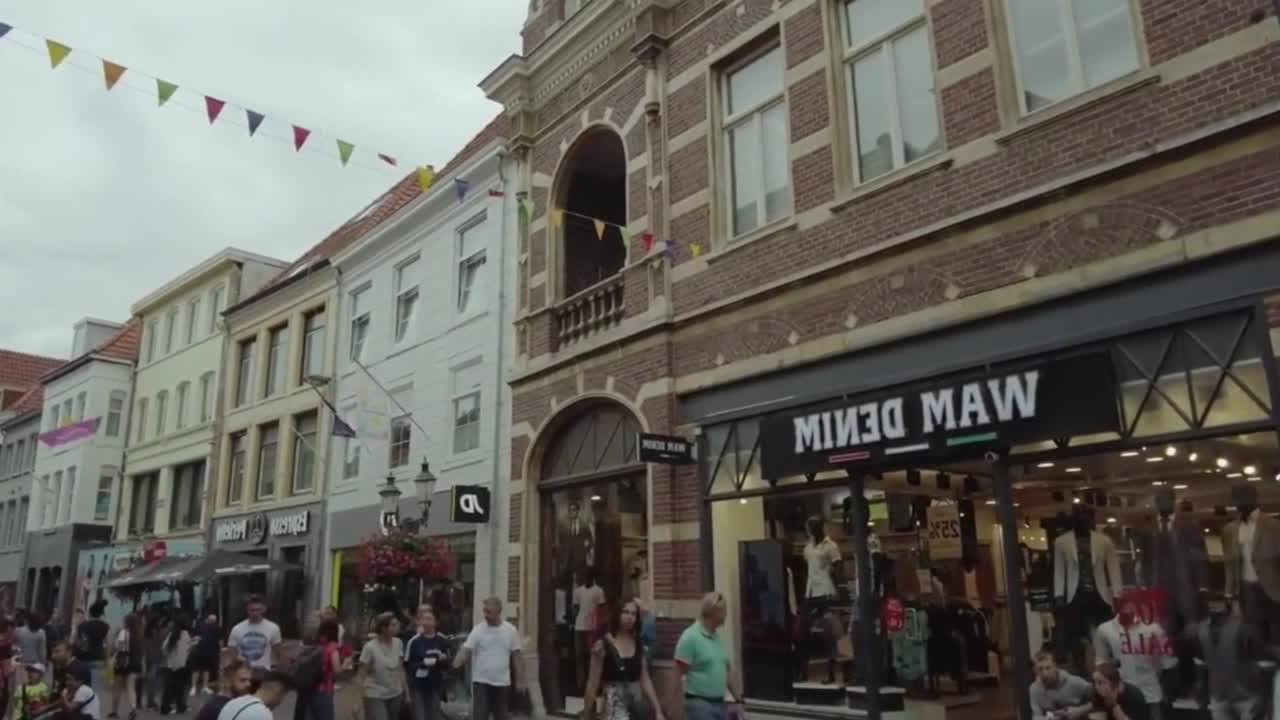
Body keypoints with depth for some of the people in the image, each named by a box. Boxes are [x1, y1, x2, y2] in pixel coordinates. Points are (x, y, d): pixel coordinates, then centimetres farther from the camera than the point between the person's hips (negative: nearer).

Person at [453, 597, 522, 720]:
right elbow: (465, 651, -14)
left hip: (503, 683, 2)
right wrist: (453, 666, -33)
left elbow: (515, 656, 6)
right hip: (481, 682, -2)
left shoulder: (511, 630, 0)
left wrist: (518, 680, 5)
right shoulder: (478, 630, -6)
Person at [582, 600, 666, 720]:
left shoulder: (638, 644, 6)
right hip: (615, 705, -6)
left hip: (637, 705, 6)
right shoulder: (603, 645, -9)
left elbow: (645, 680, 9)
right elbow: (593, 683, -5)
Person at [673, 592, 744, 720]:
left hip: (720, 704, 8)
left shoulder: (717, 638, 12)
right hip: (700, 705, -8)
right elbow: (678, 675, -14)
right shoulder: (690, 637, -14)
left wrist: (738, 700, 16)